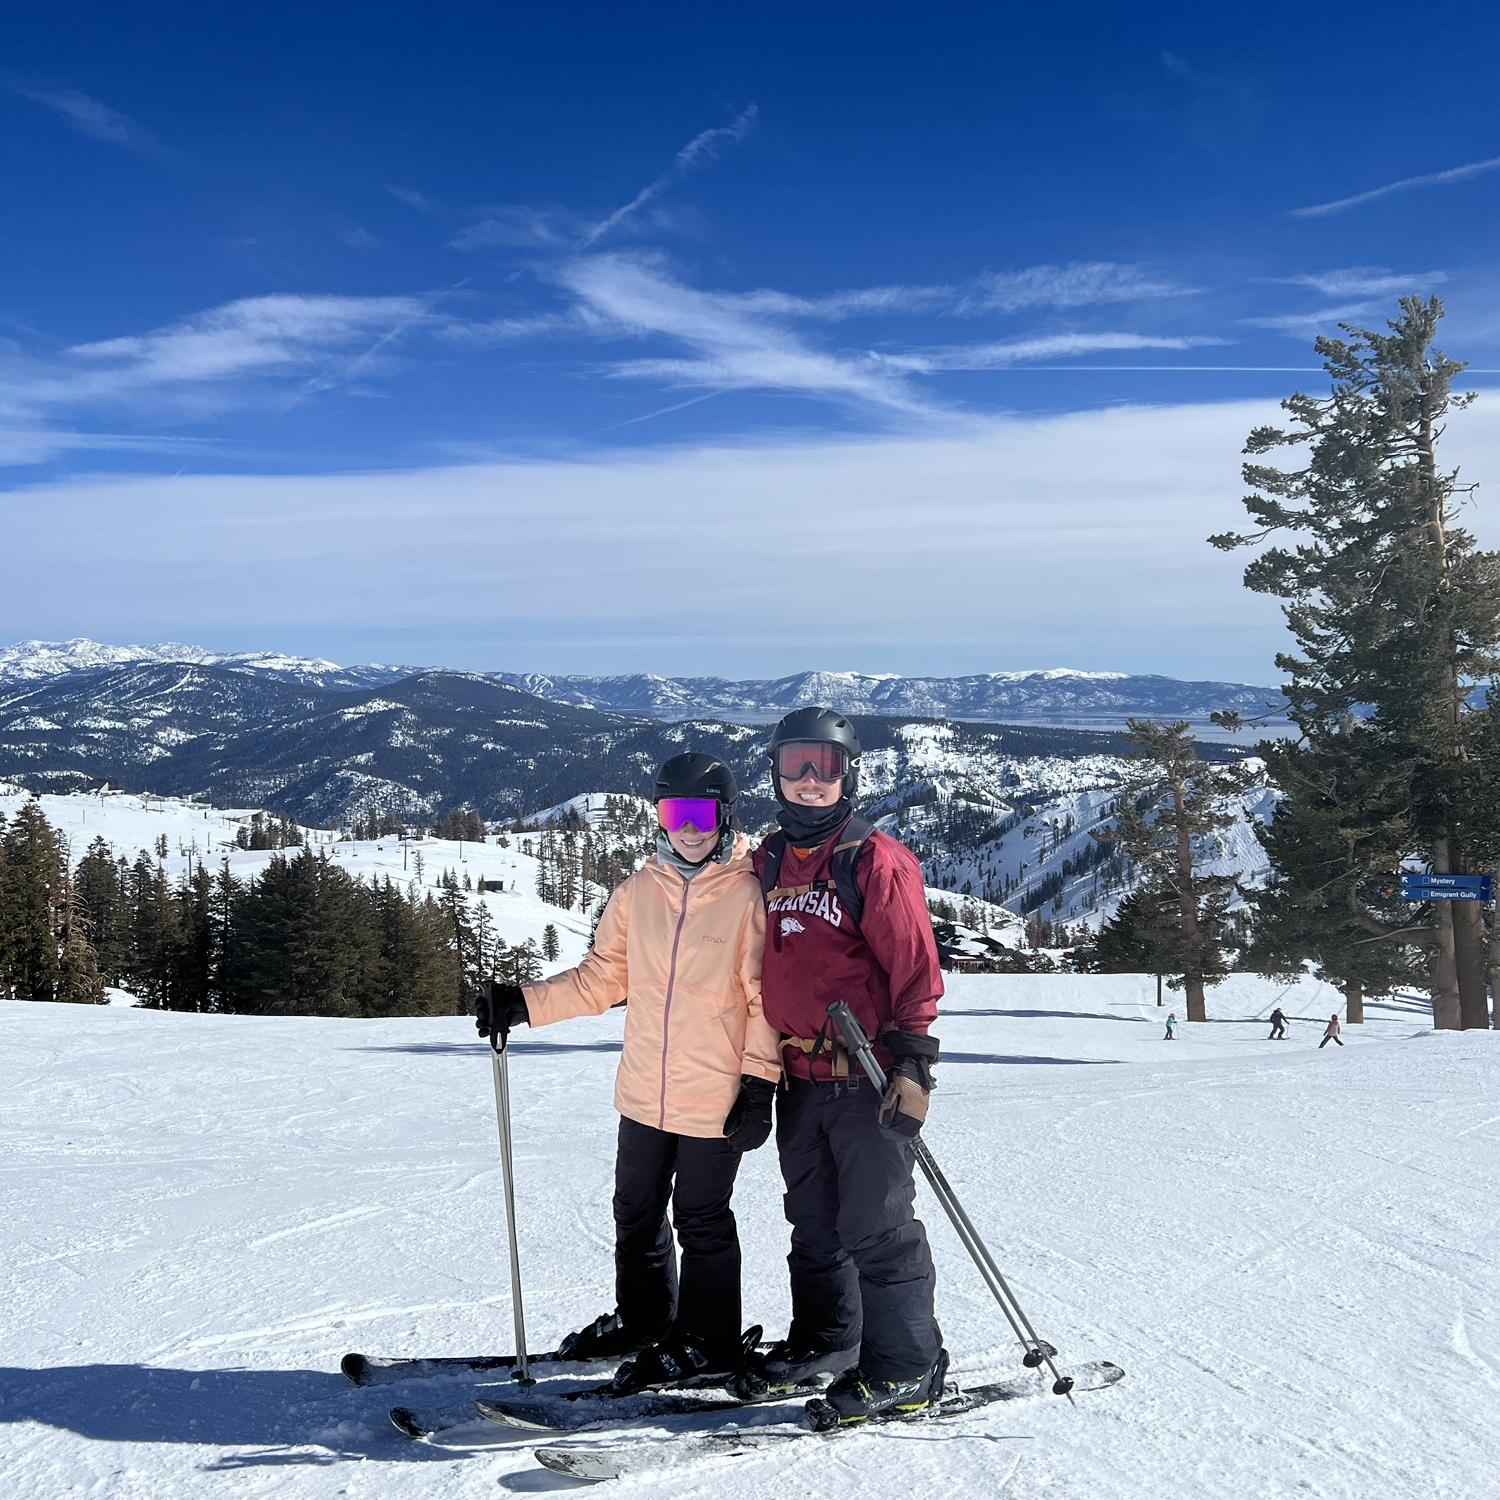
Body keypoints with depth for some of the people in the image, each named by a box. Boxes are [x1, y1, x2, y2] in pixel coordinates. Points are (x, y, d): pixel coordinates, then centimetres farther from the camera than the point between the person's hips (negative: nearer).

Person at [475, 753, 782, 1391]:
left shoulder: (747, 894, -10)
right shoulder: (639, 891, 3)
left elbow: (766, 997, -8)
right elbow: (600, 978, 9)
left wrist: (760, 1082, -12)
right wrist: (524, 1003, 0)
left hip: (716, 1098, -5)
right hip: (644, 1093, 5)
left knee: (702, 1221, 7)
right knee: (636, 1213, 19)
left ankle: (707, 1343, 24)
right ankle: (642, 1319, 40)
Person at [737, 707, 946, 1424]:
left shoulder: (877, 861, -9)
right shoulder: (769, 862, 11)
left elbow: (916, 968, -11)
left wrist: (912, 1061, -16)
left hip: (868, 1080, -7)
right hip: (799, 1077, 7)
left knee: (876, 1226, -1)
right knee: (812, 1221, 18)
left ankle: (907, 1366, 12)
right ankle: (823, 1340, 34)